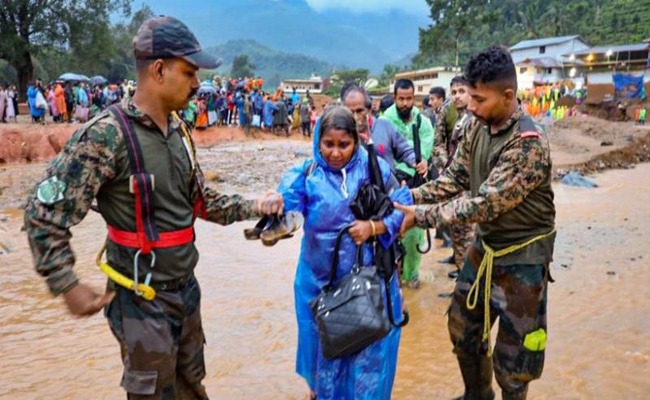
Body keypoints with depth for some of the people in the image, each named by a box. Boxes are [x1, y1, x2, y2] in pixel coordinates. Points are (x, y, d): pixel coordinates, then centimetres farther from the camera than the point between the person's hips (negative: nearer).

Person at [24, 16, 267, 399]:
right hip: (143, 302, -7)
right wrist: (69, 288, -16)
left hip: (187, 290, 7)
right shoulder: (107, 135, -21)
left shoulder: (179, 130, 3)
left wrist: (250, 207, 2)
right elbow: (44, 215, -17)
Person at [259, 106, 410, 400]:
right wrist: (277, 199, -50)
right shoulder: (308, 173, -7)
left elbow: (402, 210, -5)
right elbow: (291, 192, -27)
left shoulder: (375, 169, -7)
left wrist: (373, 227, -21)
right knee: (323, 341, 20)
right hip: (321, 279, 1)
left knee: (368, 345, 13)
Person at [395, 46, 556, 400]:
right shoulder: (476, 127, -5)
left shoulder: (529, 144, -28)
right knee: (462, 327, 21)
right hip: (484, 245, 8)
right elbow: (454, 179, 1)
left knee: (512, 351, 7)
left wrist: (420, 215, -28)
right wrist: (409, 197, -13)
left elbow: (484, 204, -30)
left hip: (523, 255, -7)